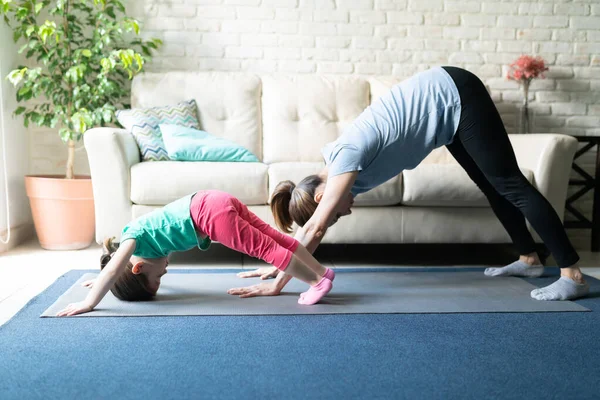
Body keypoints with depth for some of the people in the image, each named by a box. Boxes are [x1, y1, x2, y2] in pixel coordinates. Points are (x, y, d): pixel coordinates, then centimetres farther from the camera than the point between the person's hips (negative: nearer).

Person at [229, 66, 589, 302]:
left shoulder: (347, 157, -23)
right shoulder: (337, 174, 0)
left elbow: (314, 230, -25)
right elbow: (313, 230, 11)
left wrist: (278, 284, -21)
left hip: (456, 96, -8)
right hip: (447, 104, 8)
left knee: (509, 183, -8)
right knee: (492, 185, 15)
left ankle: (573, 275, -3)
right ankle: (529, 259, 28)